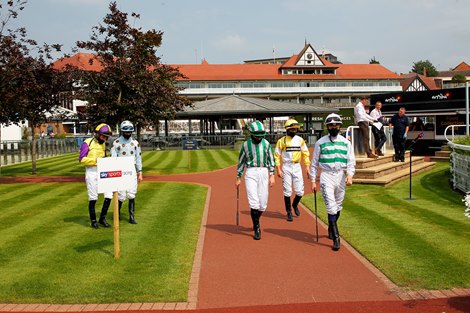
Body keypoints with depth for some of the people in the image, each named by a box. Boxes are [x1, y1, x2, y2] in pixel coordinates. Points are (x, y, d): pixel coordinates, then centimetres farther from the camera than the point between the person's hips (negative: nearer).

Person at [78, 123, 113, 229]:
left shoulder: (103, 144, 13)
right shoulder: (87, 143, -7)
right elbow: (81, 159, -12)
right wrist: (96, 160, -19)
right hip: (91, 172, -6)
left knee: (109, 195, -2)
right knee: (93, 198, 1)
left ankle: (102, 218, 12)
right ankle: (93, 221, 15)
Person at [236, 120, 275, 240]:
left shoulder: (266, 143, 5)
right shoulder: (246, 145, 0)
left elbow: (271, 159, 9)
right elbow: (241, 161, 8)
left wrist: (272, 175, 2)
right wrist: (238, 178, 8)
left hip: (263, 173, 2)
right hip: (250, 173, -2)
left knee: (263, 204, 4)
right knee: (254, 202, -10)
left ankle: (255, 221, 32)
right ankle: (257, 229, -2)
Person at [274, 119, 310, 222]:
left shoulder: (300, 140, 5)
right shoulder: (282, 141, -4)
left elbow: (305, 154, 11)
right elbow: (277, 155, -1)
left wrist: (307, 167, 3)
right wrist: (278, 169, -7)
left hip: (297, 167, 3)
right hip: (286, 168, -2)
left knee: (300, 191, 1)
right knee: (287, 191, 1)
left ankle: (295, 205, 31)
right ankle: (289, 212, 14)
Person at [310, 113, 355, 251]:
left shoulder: (346, 142, 7)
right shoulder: (320, 142, 3)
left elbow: (351, 161, 3)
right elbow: (314, 163, 6)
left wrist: (350, 175, -14)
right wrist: (313, 181, 2)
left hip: (341, 176, 3)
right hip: (326, 176, -3)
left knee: (338, 207, 12)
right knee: (331, 207, -10)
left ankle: (331, 229, 35)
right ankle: (336, 238, -10)